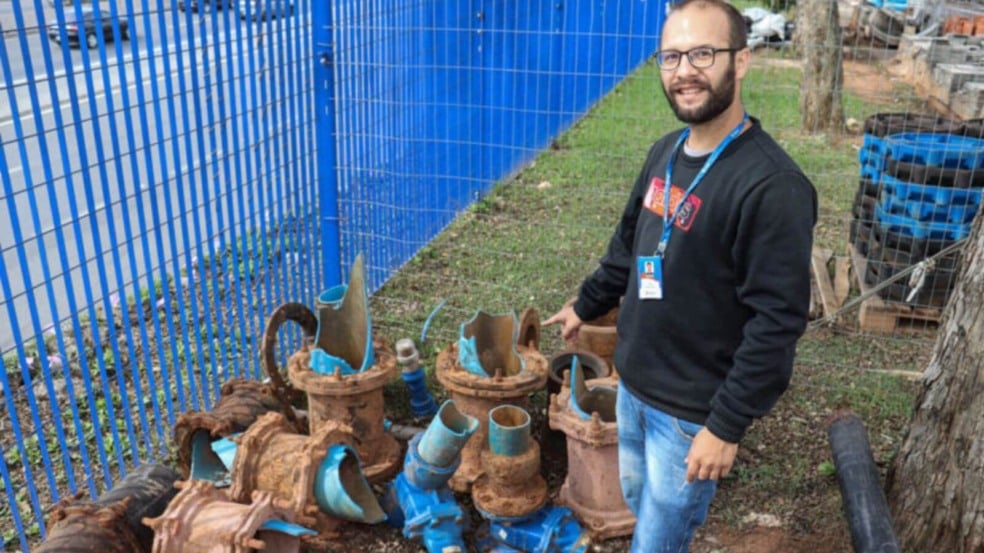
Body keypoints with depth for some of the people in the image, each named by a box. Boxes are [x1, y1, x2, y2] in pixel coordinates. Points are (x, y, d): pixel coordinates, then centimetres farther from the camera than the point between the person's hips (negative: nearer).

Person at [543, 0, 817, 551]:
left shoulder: (772, 186, -24)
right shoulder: (666, 152, 1)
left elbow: (777, 322, -23)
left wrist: (727, 425, -21)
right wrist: (586, 305, 25)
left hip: (693, 409, -7)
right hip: (634, 383, 7)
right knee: (640, 499, 26)